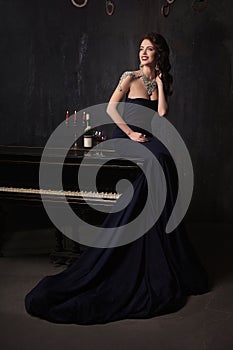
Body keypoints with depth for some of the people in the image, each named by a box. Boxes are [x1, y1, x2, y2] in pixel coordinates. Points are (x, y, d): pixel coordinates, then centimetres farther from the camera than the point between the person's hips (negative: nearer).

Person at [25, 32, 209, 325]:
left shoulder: (161, 82, 19)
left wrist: (160, 81, 6)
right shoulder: (131, 78, 6)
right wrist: (130, 133, -15)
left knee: (163, 159, -29)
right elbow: (111, 108, -5)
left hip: (147, 138, 4)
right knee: (159, 159, -32)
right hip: (125, 137, -4)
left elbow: (162, 112, 1)